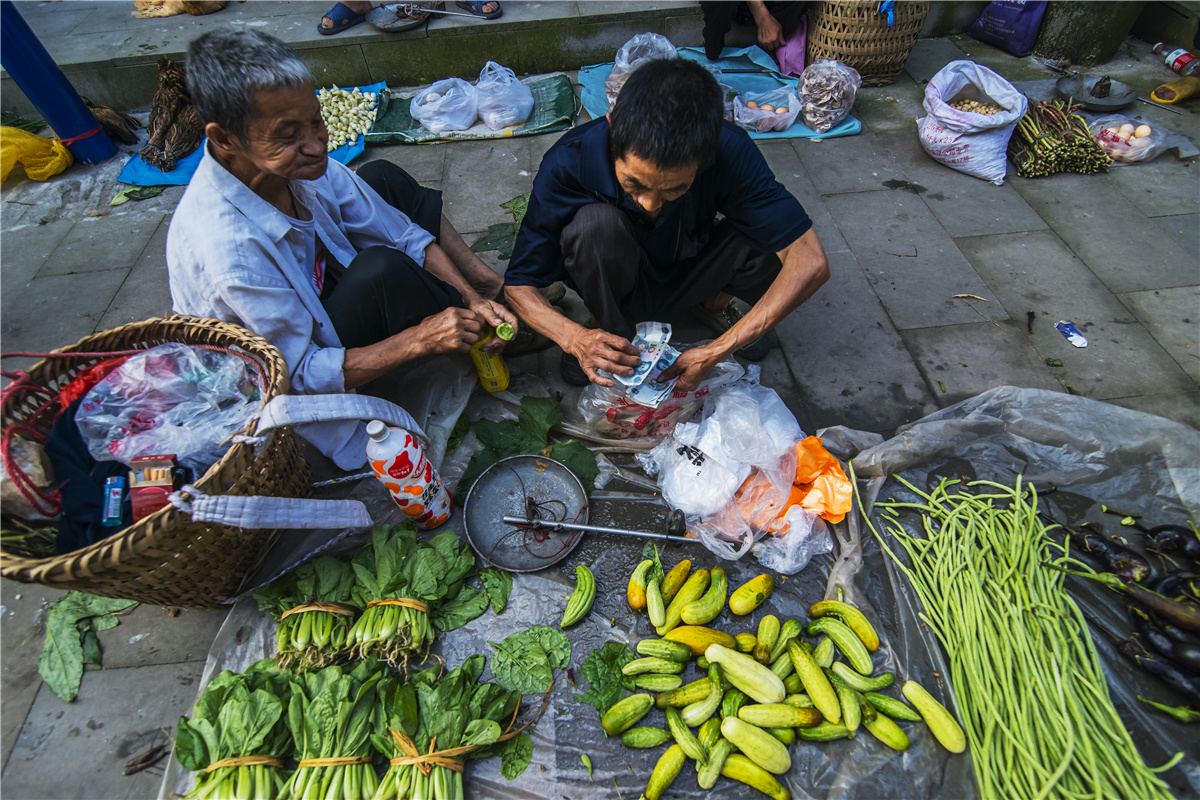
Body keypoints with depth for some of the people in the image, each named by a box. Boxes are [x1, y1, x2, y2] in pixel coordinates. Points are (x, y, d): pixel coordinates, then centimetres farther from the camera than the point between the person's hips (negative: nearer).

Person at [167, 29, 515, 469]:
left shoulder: (298, 162, -18)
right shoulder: (227, 250, -38)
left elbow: (405, 236, -10)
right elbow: (301, 376, -31)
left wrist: (470, 297, -21)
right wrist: (418, 340, -37)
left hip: (312, 302, 7)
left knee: (384, 178, 2)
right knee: (382, 272, -34)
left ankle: (487, 287, 1)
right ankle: (481, 341, -6)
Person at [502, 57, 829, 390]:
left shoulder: (729, 151, -29)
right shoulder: (568, 164, -31)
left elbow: (811, 262, -32)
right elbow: (517, 284, -23)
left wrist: (714, 353, -39)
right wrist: (573, 337, -44)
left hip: (687, 279, 2)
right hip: (617, 287, -1)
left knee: (776, 243, -27)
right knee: (593, 222, -34)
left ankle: (714, 303, 7)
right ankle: (612, 330, -6)